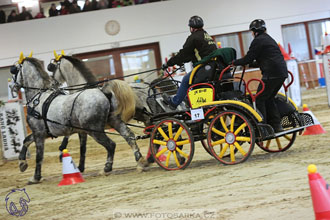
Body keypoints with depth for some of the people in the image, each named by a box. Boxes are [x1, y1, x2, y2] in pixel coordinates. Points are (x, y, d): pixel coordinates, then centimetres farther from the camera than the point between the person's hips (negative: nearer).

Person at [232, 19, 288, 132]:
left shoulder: (258, 40, -5)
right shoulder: (269, 39, 24)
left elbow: (249, 58, -6)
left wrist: (234, 62, 7)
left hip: (271, 74, -9)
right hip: (282, 72, 9)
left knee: (260, 99, -4)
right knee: (269, 98, 17)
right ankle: (276, 125, 14)